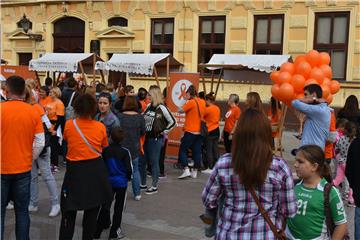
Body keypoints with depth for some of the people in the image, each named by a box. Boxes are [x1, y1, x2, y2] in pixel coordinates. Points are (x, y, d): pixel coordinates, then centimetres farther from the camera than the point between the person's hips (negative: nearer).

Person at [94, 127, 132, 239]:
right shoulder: (125, 152, -14)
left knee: (105, 205, 13)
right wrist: (128, 177, 8)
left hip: (108, 181, 3)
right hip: (121, 182, -3)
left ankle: (97, 231, 18)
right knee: (118, 207, 7)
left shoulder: (105, 150, -5)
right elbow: (129, 168, -12)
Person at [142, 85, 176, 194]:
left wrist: (164, 132, -5)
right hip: (145, 137, 6)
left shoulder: (162, 108, -11)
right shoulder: (148, 106, 7)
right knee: (142, 161, 10)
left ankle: (154, 186, 12)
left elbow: (172, 122, -7)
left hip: (155, 139, -6)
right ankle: (143, 183, 25)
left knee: (154, 162, 2)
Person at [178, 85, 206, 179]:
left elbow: (180, 110, -14)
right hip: (199, 131, 7)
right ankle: (195, 172, 13)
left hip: (190, 131, -7)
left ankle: (186, 170, -8)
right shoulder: (202, 103, 7)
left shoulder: (191, 102, -14)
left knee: (182, 150, 2)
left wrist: (186, 102, -1)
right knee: (197, 151, 9)